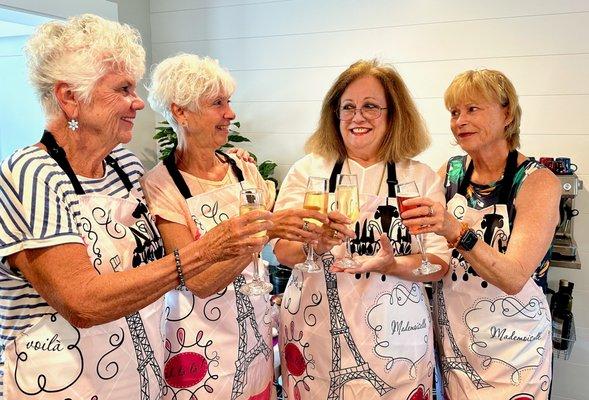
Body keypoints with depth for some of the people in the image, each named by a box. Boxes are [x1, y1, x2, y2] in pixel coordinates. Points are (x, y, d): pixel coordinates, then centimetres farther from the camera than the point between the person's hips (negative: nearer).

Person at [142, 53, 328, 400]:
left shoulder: (244, 169, -2)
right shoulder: (161, 186, -16)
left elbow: (284, 240, 4)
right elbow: (200, 281, -23)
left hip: (256, 333, 5)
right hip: (203, 343, -5)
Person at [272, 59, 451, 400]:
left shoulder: (421, 177, 1)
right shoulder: (308, 170, 1)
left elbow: (440, 263, -2)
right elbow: (283, 251, -5)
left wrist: (392, 265, -22)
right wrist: (316, 242, -26)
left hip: (395, 340, 1)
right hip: (316, 332, 0)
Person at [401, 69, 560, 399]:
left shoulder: (538, 181, -14)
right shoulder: (451, 171, -2)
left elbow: (513, 278, -24)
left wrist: (458, 232, -38)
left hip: (512, 344, -3)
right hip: (451, 337, 4)